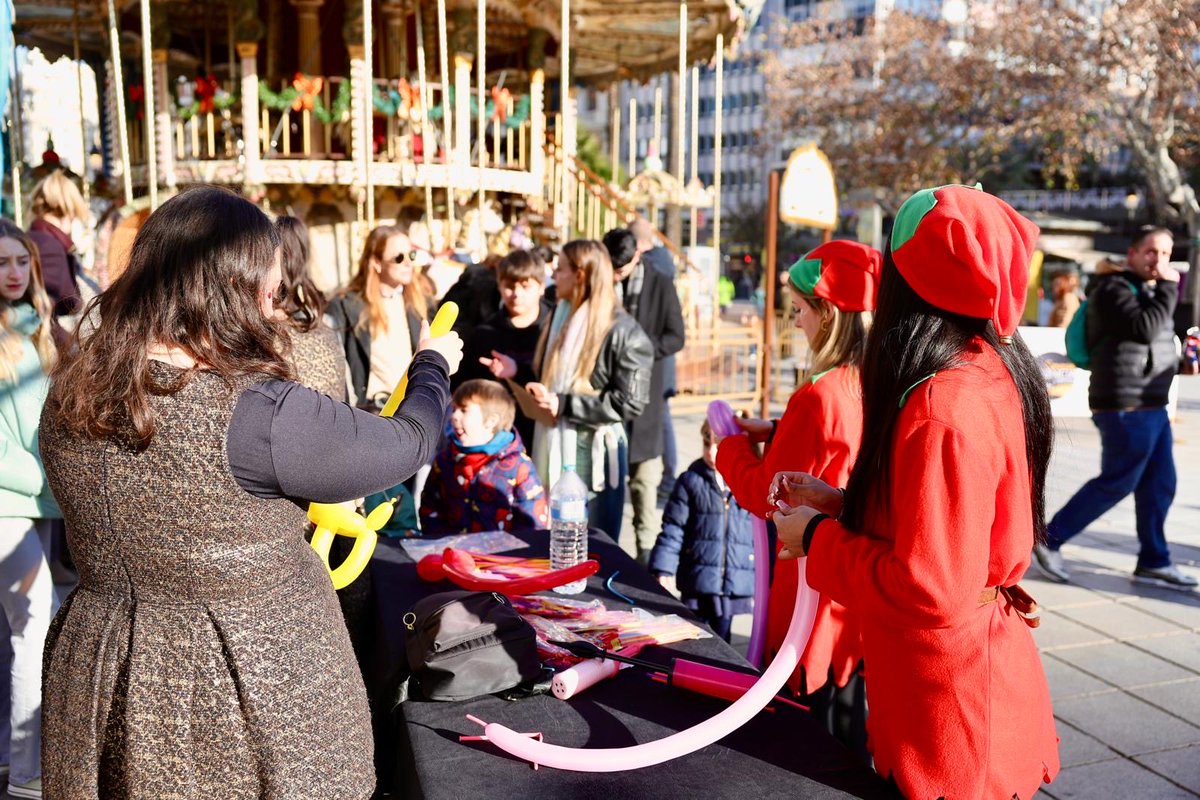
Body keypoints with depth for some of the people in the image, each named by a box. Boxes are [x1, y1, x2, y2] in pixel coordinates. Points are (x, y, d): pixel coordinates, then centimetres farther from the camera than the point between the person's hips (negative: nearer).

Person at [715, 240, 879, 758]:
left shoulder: (819, 395, -22)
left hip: (821, 598, -7)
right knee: (862, 745, 21)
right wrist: (774, 435, 5)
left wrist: (732, 445, 1)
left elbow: (768, 497, -14)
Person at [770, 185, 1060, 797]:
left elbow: (933, 589, -28)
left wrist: (818, 539, -15)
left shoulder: (945, 408, -28)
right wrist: (837, 504, 5)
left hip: (948, 698, -9)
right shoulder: (992, 372, 1)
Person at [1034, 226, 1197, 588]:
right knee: (1117, 483, -5)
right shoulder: (1114, 289, -10)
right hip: (1126, 407, -10)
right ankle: (1050, 540, 4)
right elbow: (1145, 329, -23)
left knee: (1159, 485, 10)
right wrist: (1168, 287, -16)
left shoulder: (1148, 290, 19)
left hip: (1151, 406, 10)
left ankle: (1154, 561, 19)